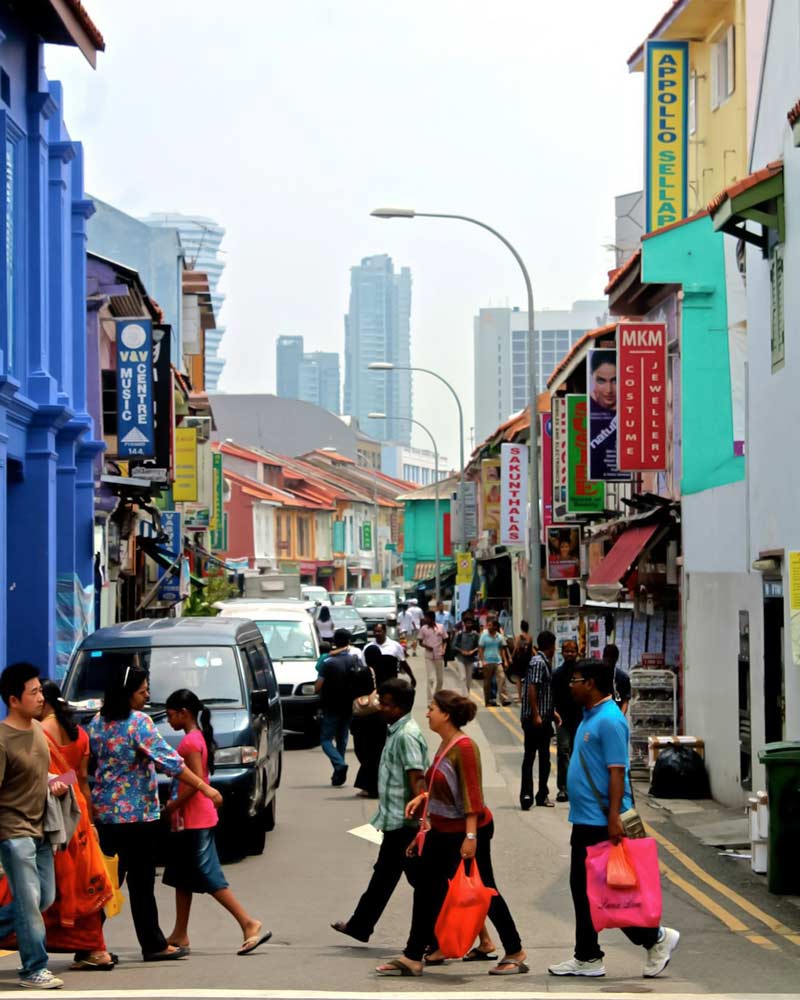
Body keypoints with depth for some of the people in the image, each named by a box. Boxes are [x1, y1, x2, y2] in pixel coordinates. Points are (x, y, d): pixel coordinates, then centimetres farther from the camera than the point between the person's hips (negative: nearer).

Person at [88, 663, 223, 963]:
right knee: (141, 881, 0)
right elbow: (168, 760, -18)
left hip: (104, 812, 7)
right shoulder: (139, 722, -14)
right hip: (138, 813, -7)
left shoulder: (97, 722, 8)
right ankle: (153, 945, 7)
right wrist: (205, 787, -17)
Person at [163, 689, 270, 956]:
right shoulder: (197, 738, 13)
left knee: (209, 877, -9)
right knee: (181, 877, 14)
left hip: (195, 821, -10)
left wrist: (172, 806, -16)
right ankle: (180, 935, 20)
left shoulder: (191, 741, -17)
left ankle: (250, 925, -10)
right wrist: (175, 805, 9)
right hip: (188, 821, 10)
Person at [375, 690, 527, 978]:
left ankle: (515, 955, 14)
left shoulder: (464, 747, -20)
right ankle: (413, 957, 14)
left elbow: (472, 794, -24)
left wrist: (471, 836, -27)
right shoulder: (444, 744, 8)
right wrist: (422, 798, 6)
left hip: (465, 830, -10)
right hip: (441, 831, 10)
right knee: (426, 889, 9)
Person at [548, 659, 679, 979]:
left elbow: (617, 772, -22)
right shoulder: (590, 717, 14)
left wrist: (614, 818, -27)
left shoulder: (609, 721, -17)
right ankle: (587, 958, 17)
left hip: (602, 823, -10)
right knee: (583, 889, 11)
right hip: (585, 821, 10)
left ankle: (656, 938, 6)